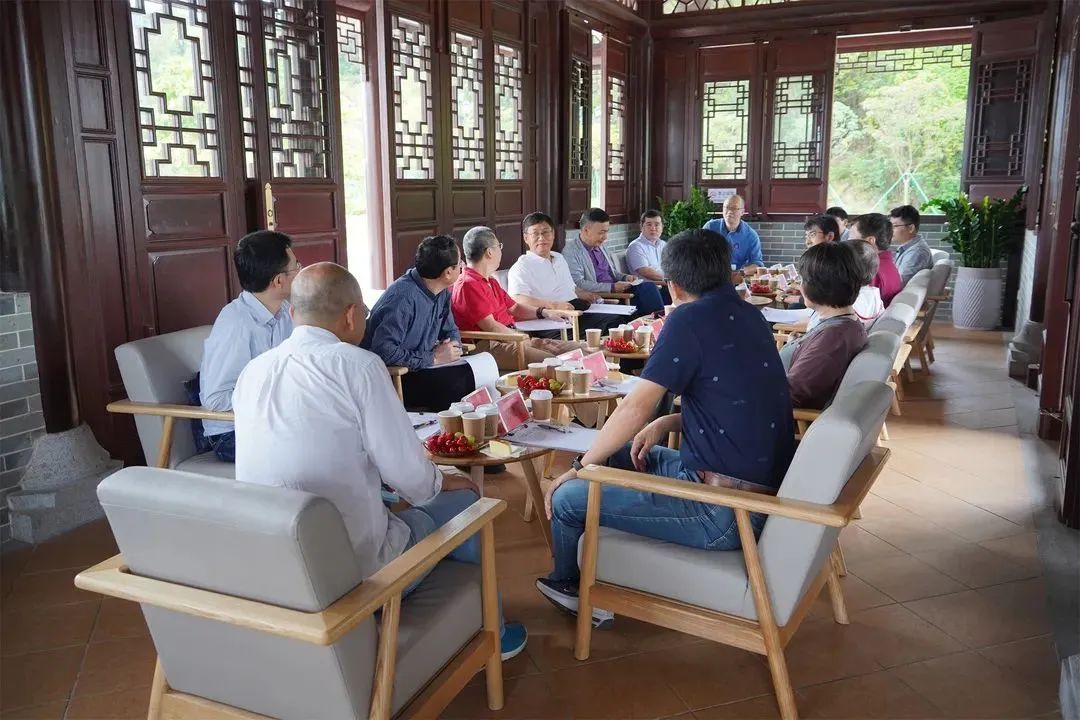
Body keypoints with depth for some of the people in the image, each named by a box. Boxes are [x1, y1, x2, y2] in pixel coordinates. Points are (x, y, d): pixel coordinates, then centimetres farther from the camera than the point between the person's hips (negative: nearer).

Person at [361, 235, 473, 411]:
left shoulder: (442, 291, 4)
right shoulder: (403, 297, -24)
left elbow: (450, 330, 18)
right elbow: (384, 351, -31)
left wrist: (453, 347, -6)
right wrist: (432, 358, -22)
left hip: (421, 366, 9)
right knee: (457, 385, -27)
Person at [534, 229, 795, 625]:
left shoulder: (689, 319, -14)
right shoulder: (748, 315, 10)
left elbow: (635, 409, -15)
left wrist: (578, 468, -2)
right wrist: (666, 423, 11)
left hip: (726, 514, -9)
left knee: (567, 498, 1)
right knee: (617, 457, 24)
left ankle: (570, 586, 31)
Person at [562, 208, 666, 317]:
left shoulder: (599, 246, 17)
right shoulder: (571, 251, -8)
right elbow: (578, 283, -19)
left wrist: (625, 277, 7)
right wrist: (612, 287, -20)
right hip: (598, 298, -8)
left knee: (648, 286, -15)